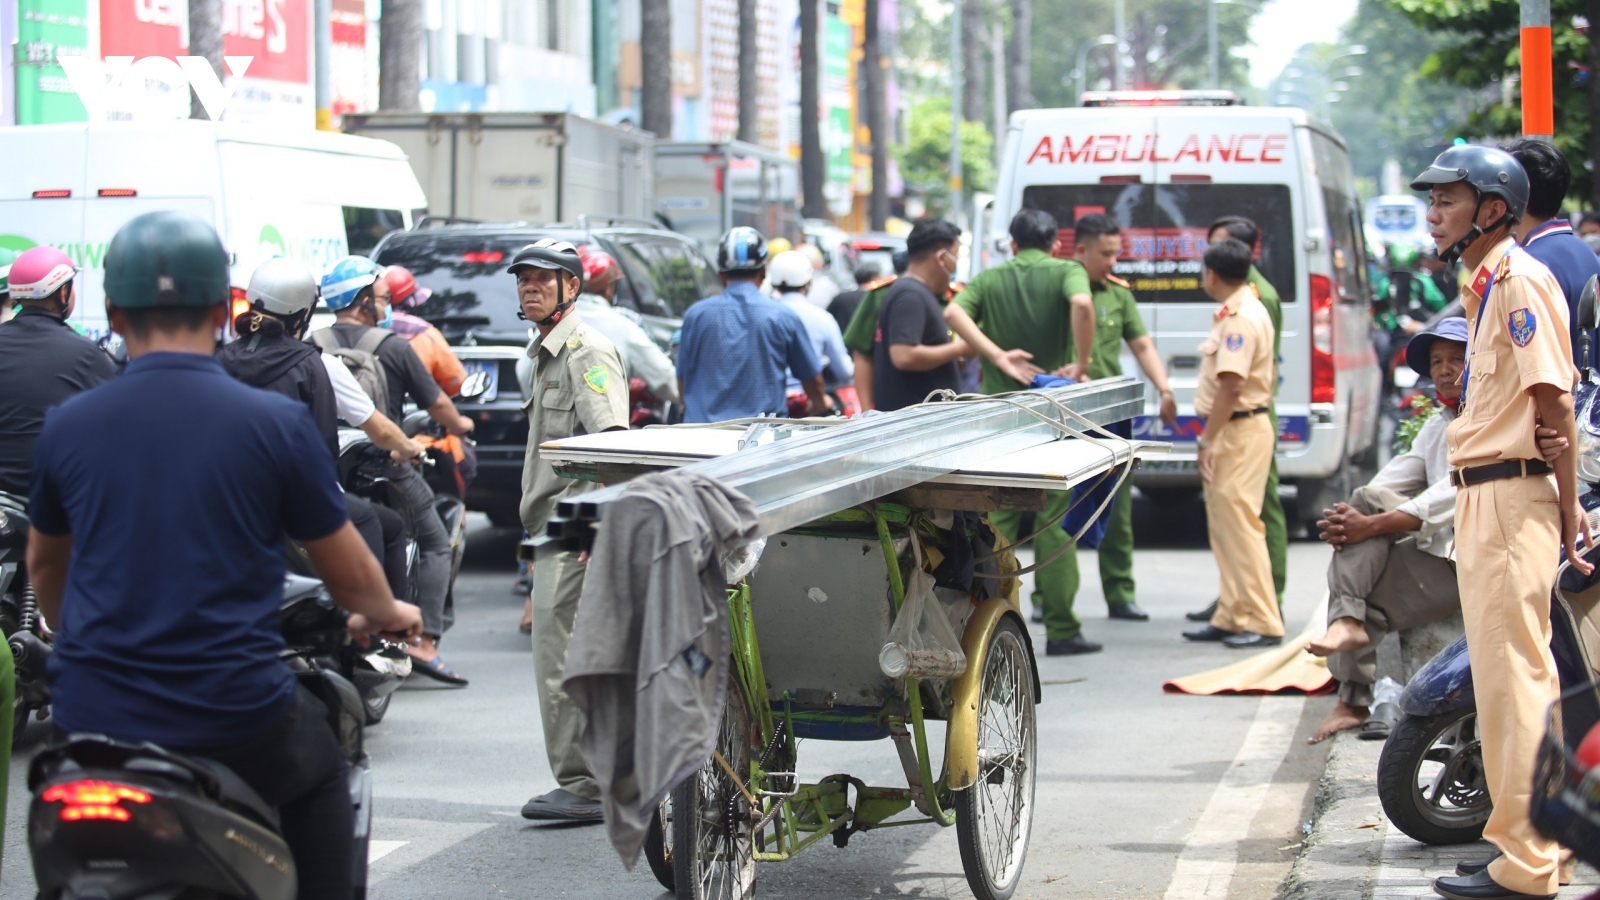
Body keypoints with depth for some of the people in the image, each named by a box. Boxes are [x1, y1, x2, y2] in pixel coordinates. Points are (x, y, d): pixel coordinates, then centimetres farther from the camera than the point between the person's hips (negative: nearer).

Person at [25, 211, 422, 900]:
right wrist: (384, 614, 28)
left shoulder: (66, 426, 1)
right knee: (319, 771, 28)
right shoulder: (275, 422, -6)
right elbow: (349, 570, 5)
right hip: (234, 723, -1)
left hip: (91, 716, 2)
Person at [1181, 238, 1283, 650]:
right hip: (1234, 430, 11)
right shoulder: (1239, 311, 16)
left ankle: (1263, 623, -9)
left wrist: (1210, 439, -21)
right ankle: (1232, 616, 19)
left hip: (1239, 430, -11)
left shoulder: (1241, 318, -17)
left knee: (1238, 523, -10)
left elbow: (1230, 385, -24)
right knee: (1224, 526, 14)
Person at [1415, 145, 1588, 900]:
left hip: (1513, 494, -11)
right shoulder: (1484, 286, 18)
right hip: (1481, 498, 11)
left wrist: (1568, 509, -19)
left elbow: (1554, 400, -17)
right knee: (1501, 675, 15)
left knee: (1514, 675, -8)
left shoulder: (1520, 280, -13)